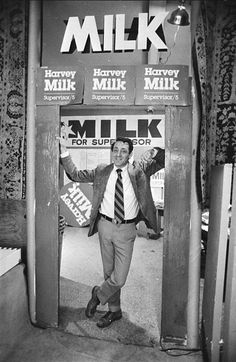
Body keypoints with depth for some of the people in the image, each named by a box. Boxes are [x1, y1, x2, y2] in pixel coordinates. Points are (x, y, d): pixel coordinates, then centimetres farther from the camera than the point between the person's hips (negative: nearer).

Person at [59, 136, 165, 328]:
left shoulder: (139, 169, -2)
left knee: (119, 279, -1)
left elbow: (163, 159, -1)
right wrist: (64, 151, -1)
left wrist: (154, 152, -20)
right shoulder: (101, 171, 3)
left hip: (126, 229, -2)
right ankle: (114, 310, 41)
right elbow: (76, 174, 6)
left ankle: (99, 294, 33)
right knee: (109, 272, 17)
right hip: (105, 226, 2)